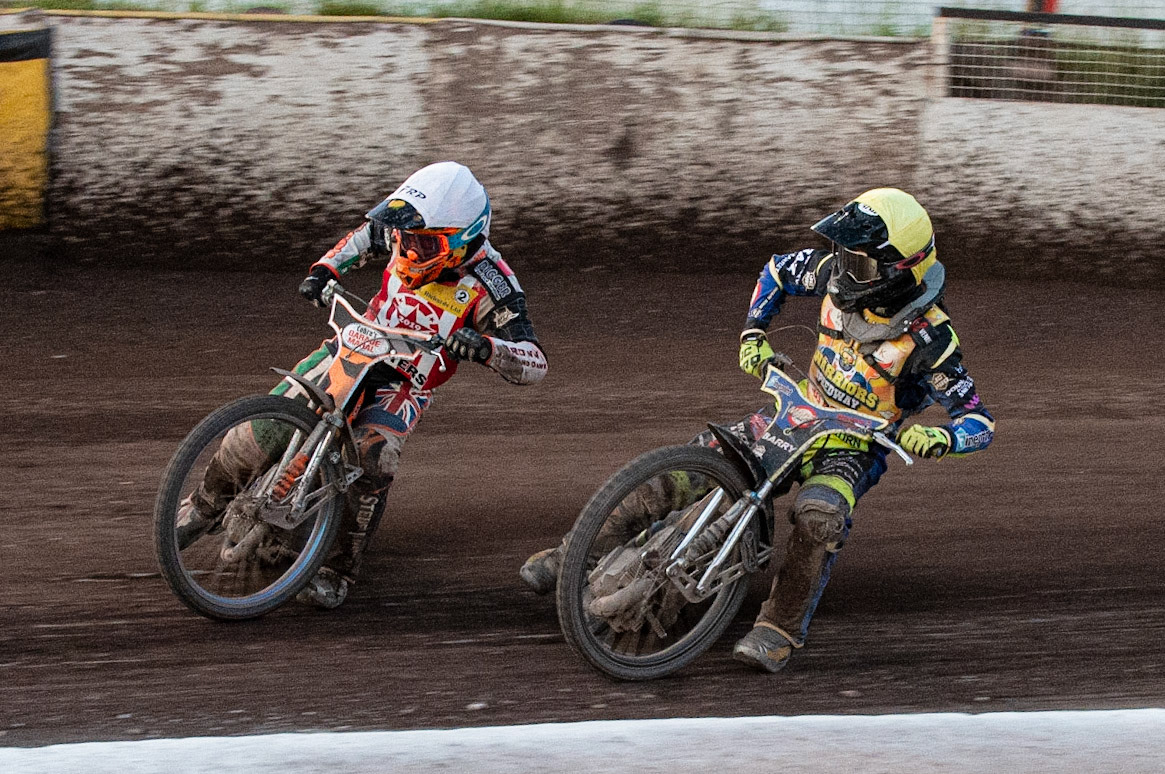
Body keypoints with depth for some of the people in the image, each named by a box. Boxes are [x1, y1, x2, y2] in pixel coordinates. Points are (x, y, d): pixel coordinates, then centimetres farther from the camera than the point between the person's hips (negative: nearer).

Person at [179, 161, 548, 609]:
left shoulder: (489, 287, -24)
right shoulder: (407, 230, -10)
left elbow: (534, 364, -27)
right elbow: (370, 233, 16)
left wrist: (485, 348, -47)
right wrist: (326, 268, 0)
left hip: (405, 385, -4)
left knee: (371, 463, -32)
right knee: (261, 429, -9)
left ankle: (339, 570, -19)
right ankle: (208, 502, 17)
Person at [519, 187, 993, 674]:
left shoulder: (930, 338, -24)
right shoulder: (836, 271, -10)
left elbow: (979, 421, -21)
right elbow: (780, 269, 12)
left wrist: (936, 440, -41)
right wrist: (754, 333, 2)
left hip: (858, 448, -5)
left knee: (820, 515, -38)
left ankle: (780, 630, -29)